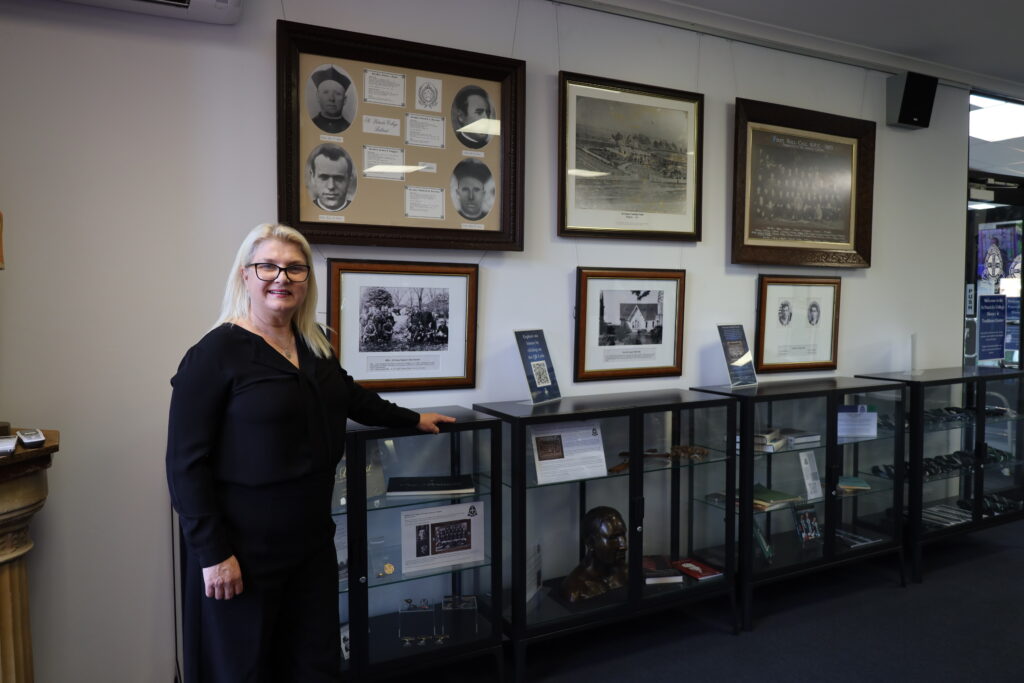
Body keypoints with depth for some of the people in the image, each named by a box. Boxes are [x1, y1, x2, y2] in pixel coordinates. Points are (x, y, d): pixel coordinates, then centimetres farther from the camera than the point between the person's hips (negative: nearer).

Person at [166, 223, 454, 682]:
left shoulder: (313, 344, 6)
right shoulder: (216, 353, -15)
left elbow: (348, 395, 24)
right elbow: (187, 464, -15)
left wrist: (412, 419, 30)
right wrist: (212, 553, -17)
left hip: (312, 539, 6)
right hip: (244, 549, -6)